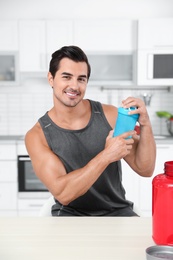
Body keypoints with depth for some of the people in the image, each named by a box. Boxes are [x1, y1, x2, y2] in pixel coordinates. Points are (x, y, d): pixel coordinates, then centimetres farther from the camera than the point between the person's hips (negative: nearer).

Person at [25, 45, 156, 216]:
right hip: (70, 215, -1)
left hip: (117, 211, 2)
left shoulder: (109, 114, -5)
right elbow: (61, 193, -19)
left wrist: (145, 124, -20)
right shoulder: (37, 135, -9)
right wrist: (106, 156, -26)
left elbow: (145, 169, -4)